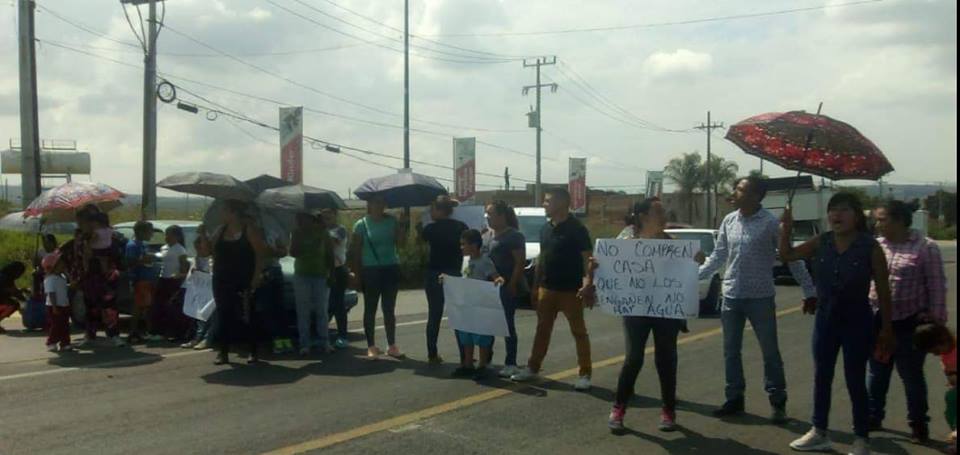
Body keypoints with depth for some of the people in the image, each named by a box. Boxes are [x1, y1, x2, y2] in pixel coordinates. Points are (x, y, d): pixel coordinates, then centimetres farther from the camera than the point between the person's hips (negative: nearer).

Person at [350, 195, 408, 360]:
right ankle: (371, 346, 11)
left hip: (391, 269, 2)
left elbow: (401, 242, -5)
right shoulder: (362, 224, -2)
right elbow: (355, 251, -2)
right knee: (370, 309, 5)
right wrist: (357, 274, -6)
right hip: (370, 270, -2)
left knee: (389, 309, 8)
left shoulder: (392, 221, 5)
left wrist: (402, 225, -17)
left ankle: (392, 345, 14)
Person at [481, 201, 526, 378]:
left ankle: (511, 364, 3)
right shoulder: (486, 236, 15)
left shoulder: (514, 236, -9)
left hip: (506, 287, -8)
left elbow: (520, 262, -13)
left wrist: (513, 284, -20)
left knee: (508, 324, -3)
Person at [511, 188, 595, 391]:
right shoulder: (546, 228, 11)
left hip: (570, 290, -7)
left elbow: (587, 259, -14)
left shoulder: (577, 229, -11)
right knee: (542, 330, 14)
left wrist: (588, 285, -26)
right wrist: (535, 287, 16)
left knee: (579, 332, 2)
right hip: (546, 289, 7)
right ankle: (532, 368, 23)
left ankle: (585, 374, 8)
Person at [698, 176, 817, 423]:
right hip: (731, 296, 5)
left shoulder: (770, 222, -10)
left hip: (761, 297, -5)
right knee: (731, 351, 10)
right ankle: (735, 399, 22)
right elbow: (718, 256, 12)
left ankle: (778, 402, 16)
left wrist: (809, 291, -7)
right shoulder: (728, 221, 5)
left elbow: (792, 258, -6)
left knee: (770, 351, 4)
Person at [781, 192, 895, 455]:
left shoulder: (870, 247, -12)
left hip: (857, 319, -5)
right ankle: (819, 433, 27)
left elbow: (883, 291, -7)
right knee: (821, 377, 13)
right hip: (825, 318, 5)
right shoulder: (822, 243, 0)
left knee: (855, 381, 3)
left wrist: (886, 329, -7)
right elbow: (787, 255, 8)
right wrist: (786, 227, -8)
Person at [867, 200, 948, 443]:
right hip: (878, 321, 5)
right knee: (877, 373, 14)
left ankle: (919, 425, 20)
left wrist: (936, 321, -10)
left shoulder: (925, 247, -8)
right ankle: (873, 418, 27)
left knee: (911, 376, 6)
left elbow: (936, 288, -8)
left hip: (909, 323, -5)